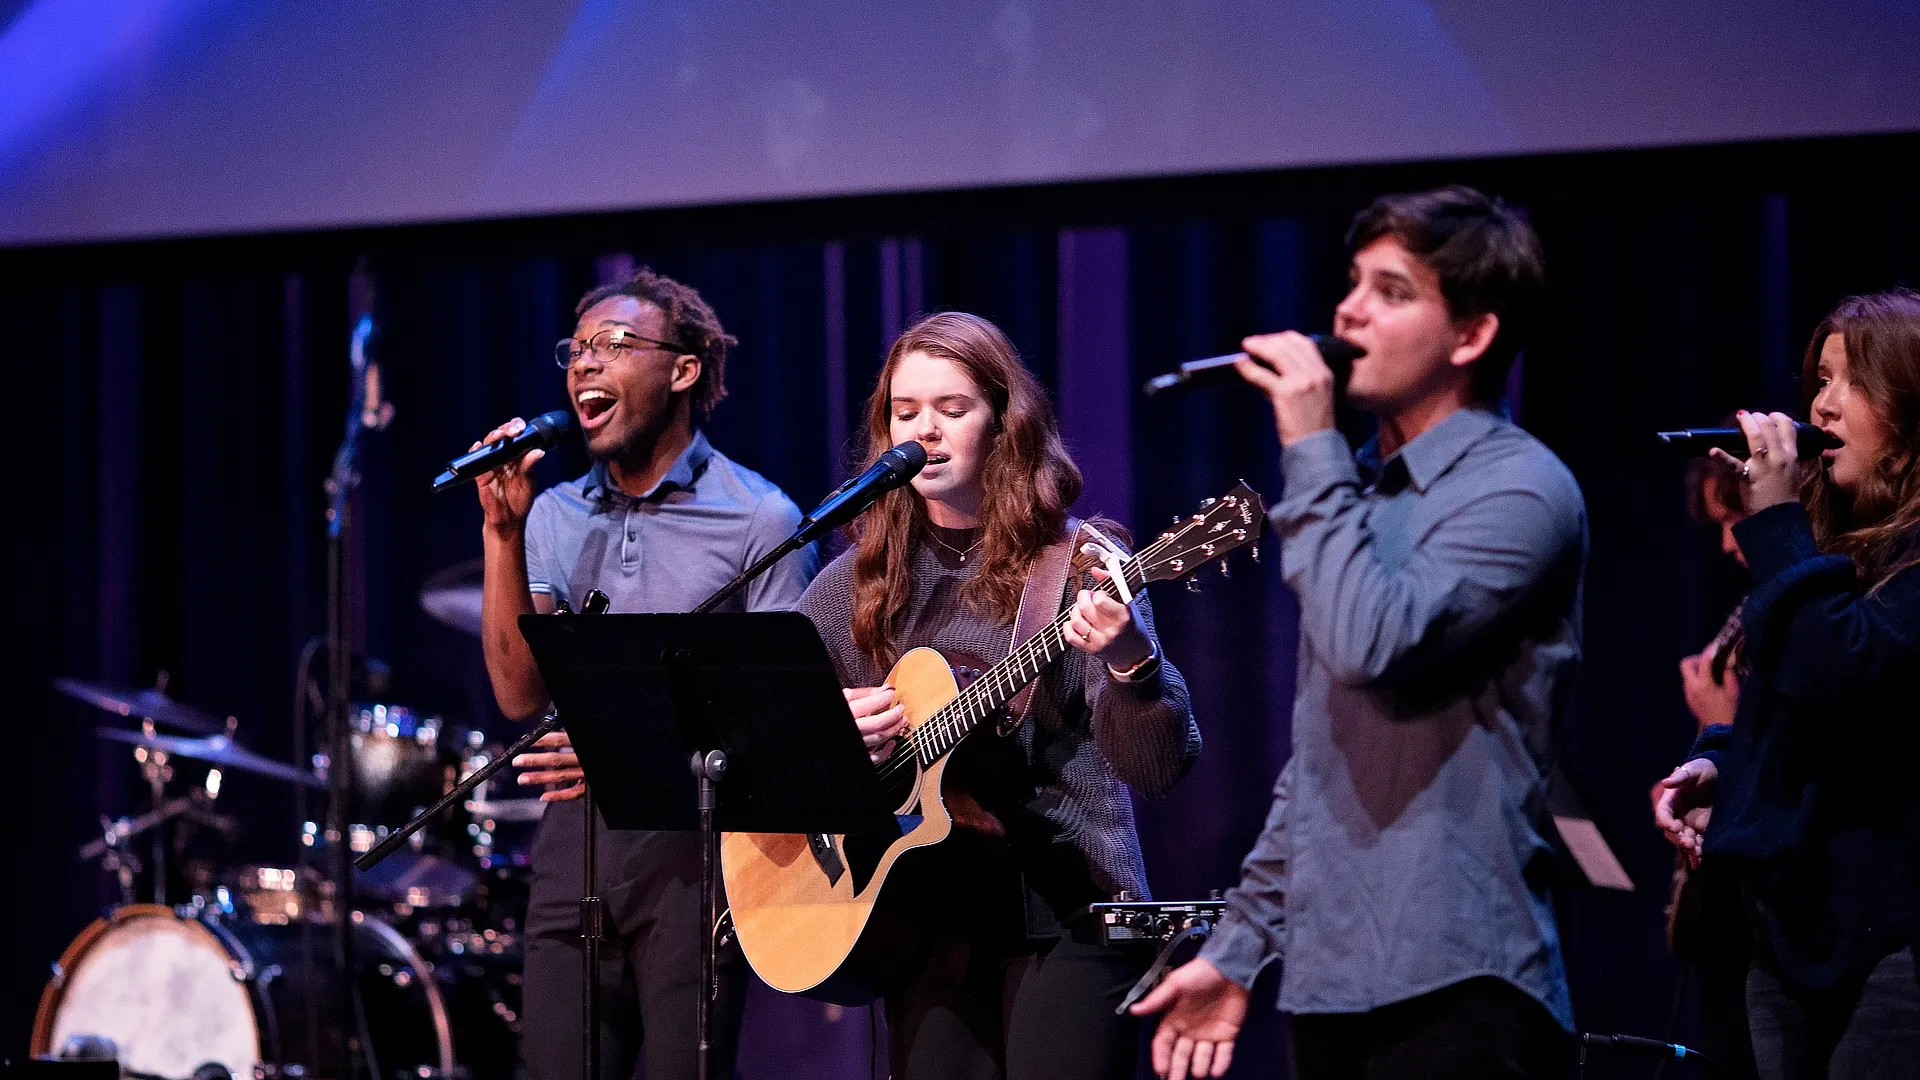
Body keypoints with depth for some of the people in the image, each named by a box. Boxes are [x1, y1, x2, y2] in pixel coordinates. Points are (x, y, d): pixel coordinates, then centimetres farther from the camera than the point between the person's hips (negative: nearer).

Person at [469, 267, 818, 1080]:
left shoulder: (758, 519, -4)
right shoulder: (555, 518, 11)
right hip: (574, 845, 4)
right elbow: (522, 694, 2)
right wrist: (501, 533, -6)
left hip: (695, 847, -4)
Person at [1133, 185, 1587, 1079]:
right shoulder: (1361, 489, 17)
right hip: (1332, 985, 8)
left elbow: (1373, 645, -25)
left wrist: (1312, 452, -15)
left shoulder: (1518, 490, -9)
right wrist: (1238, 948, 17)